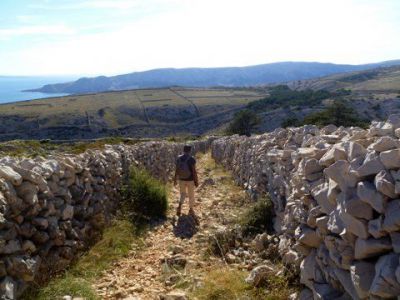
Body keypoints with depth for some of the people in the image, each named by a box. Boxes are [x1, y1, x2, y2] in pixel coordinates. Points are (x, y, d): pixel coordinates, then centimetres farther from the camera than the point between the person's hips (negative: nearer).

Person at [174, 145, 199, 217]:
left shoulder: (179, 158, -5)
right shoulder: (192, 159, -19)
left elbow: (176, 170, -1)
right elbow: (194, 171, -18)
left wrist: (175, 180, 9)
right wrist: (196, 181, -10)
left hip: (181, 179, 3)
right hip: (190, 180, -3)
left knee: (183, 194, 19)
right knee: (191, 195, 17)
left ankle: (179, 206, -4)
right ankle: (191, 210, 27)